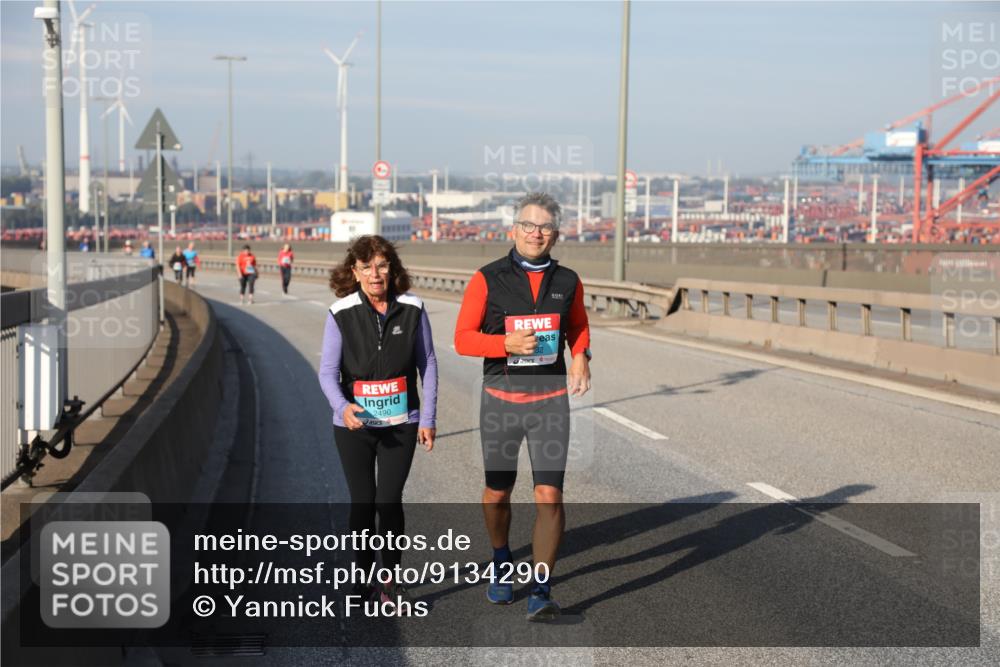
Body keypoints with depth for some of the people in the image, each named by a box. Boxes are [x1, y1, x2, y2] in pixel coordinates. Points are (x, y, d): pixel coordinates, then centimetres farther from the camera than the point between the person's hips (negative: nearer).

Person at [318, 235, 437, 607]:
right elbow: (328, 370, -7)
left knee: (389, 501, -5)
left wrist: (428, 418, 2)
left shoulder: (412, 309, -4)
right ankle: (364, 577, 25)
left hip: (400, 424, 0)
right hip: (354, 425, 0)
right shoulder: (341, 314, -8)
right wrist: (342, 406, -27)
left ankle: (391, 579, 14)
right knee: (363, 502, 8)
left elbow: (427, 364, 4)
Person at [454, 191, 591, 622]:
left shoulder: (567, 282, 4)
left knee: (549, 495, -8)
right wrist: (507, 344, -19)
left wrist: (581, 356, 1)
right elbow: (463, 338, -4)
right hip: (501, 399, 0)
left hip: (551, 399, 1)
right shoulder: (488, 279, -4)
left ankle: (540, 591, -2)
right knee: (497, 493, 12)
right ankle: (501, 564, 39)